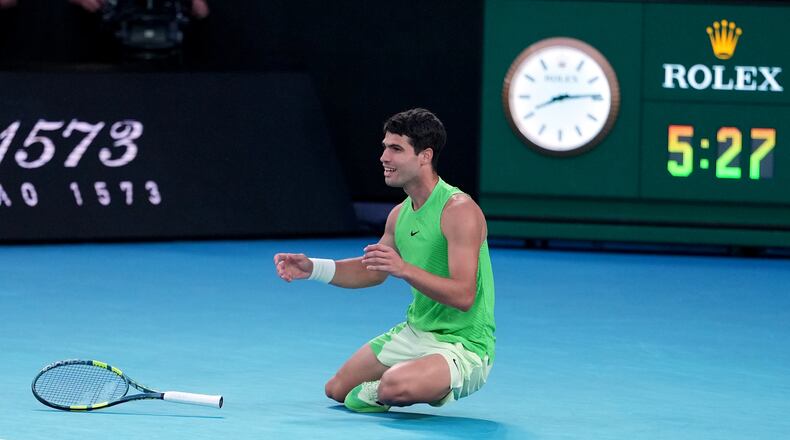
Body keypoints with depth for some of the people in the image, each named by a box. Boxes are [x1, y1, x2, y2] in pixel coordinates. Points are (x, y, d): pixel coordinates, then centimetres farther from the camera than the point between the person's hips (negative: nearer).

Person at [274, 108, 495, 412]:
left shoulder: (459, 210, -22)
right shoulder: (400, 215, 6)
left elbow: (463, 296, -29)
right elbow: (373, 271, 21)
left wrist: (405, 269, -40)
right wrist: (312, 268, 7)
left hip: (463, 345, -9)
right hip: (415, 334, 9)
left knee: (395, 386, -35)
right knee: (337, 389, 11)